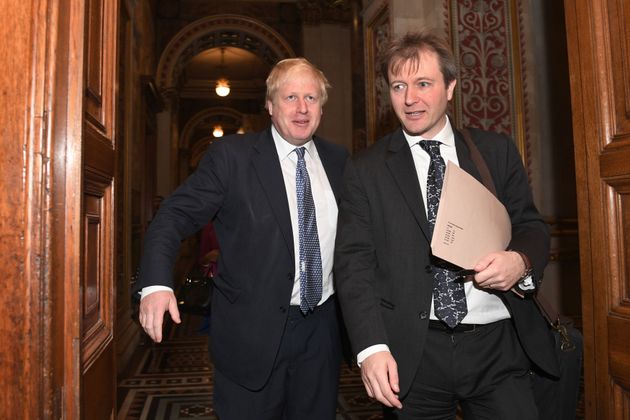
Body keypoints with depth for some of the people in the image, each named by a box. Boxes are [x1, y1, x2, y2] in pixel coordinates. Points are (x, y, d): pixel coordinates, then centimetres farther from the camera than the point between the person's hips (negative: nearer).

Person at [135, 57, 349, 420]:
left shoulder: (338, 160, 5)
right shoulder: (231, 155, -7)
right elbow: (176, 215, -11)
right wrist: (157, 282, -28)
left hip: (322, 331, 4)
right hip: (253, 333, -4)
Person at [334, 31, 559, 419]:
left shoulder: (498, 151, 6)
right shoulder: (365, 170, 0)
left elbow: (531, 226, 10)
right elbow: (354, 262, -5)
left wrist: (521, 260, -14)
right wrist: (372, 348, -16)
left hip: (497, 347, 2)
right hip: (411, 357, -1)